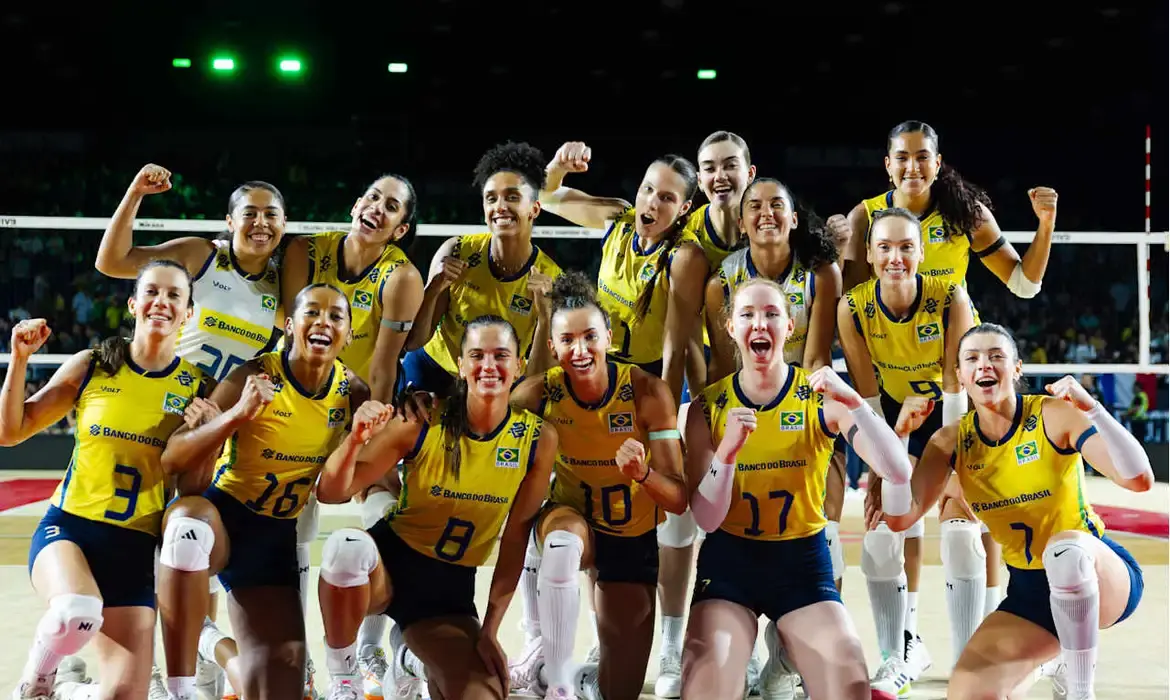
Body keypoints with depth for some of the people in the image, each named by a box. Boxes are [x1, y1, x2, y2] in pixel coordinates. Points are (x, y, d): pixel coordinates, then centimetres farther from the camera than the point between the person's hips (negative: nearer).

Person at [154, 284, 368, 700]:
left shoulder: (352, 392, -5)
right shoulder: (256, 377, -17)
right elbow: (174, 457, -23)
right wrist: (237, 415, -37)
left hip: (276, 536, 4)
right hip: (221, 514, -4)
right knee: (188, 519, -43)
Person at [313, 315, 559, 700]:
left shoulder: (538, 438, -9)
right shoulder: (423, 421, -15)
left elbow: (516, 539, -4)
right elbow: (332, 494, -15)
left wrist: (490, 630, -7)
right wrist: (356, 440, -36)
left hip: (451, 586, 3)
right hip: (390, 558, -3)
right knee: (347, 544, -39)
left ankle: (415, 664, 23)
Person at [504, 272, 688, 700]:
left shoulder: (647, 392, -22)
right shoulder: (541, 394, -18)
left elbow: (679, 500, -23)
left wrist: (641, 473, -42)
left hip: (632, 537, 1)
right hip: (570, 518, 0)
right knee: (563, 543, -40)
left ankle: (547, 657, 37)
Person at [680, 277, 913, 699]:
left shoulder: (821, 398, -6)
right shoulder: (709, 407, -4)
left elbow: (899, 474, -17)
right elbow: (706, 520, -8)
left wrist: (854, 402, -30)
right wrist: (728, 452, -26)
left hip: (803, 559, 0)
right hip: (730, 558, 0)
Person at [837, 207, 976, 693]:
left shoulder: (950, 298, -28)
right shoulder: (852, 308, -21)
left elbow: (955, 386, -22)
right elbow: (867, 395, -13)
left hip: (955, 415, -2)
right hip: (896, 415, 2)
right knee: (880, 538, -4)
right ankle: (898, 656, 12)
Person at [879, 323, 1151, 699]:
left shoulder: (1055, 415, -16)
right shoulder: (952, 441, -4)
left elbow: (1139, 479, -26)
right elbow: (901, 517, -14)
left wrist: (1092, 409, -35)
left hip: (1105, 575, -4)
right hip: (1028, 591, 4)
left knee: (1066, 547, -39)